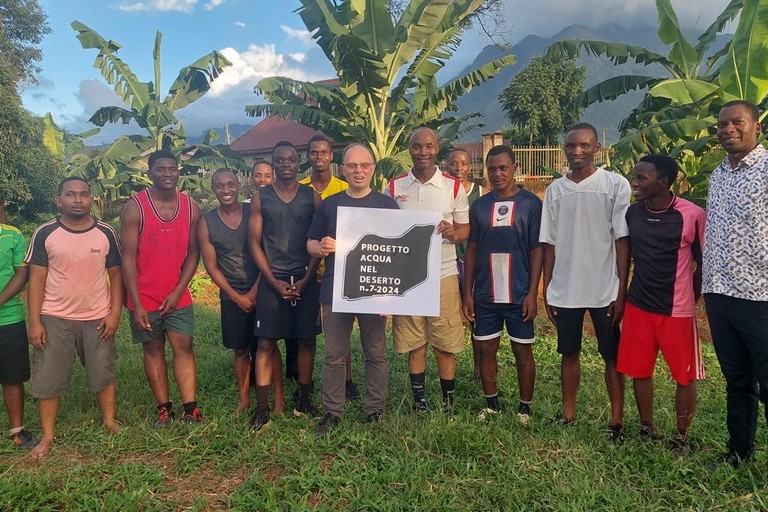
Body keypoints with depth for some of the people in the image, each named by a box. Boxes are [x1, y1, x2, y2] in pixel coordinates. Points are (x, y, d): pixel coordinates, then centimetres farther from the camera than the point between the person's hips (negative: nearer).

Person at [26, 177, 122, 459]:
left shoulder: (106, 233, -1)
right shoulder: (44, 234, -4)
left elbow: (115, 274, 3)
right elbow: (36, 280, -3)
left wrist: (115, 313, -4)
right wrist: (35, 322, -8)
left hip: (97, 319, 1)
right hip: (54, 319, 0)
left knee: (103, 375, 11)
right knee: (47, 380, 7)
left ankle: (109, 422, 28)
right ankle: (47, 436, 21)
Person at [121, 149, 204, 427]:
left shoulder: (191, 207, 0)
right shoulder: (135, 208, -10)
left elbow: (193, 253, 3)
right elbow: (128, 258, -11)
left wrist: (177, 292, -6)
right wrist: (137, 304, -15)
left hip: (178, 297, 2)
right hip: (144, 298, -2)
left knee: (184, 347, -1)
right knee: (153, 349, 9)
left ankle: (190, 409, 3)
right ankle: (164, 408, 18)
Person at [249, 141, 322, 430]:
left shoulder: (312, 197, 5)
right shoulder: (260, 198, 5)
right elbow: (254, 243, 2)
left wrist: (305, 280, -7)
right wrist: (274, 281, -7)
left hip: (306, 279, 1)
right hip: (272, 280, -1)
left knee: (306, 340, 6)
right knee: (266, 343, -2)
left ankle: (303, 401, 21)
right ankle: (262, 409, 5)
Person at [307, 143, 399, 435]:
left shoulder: (387, 205, 3)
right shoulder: (329, 205, 8)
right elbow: (310, 243, 11)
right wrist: (320, 247, -13)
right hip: (334, 291, 2)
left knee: (376, 354, 9)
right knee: (334, 355, 9)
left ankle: (375, 410, 23)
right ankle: (332, 411, 22)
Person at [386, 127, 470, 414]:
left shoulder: (453, 186, 2)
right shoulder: (394, 187, 6)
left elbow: (465, 228, 6)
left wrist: (453, 233, -18)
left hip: (443, 274, -1)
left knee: (445, 345, 4)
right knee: (414, 344, 9)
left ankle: (448, 404, 20)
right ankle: (419, 401, 24)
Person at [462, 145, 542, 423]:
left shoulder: (531, 203, -3)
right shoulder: (479, 205, 6)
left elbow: (537, 250, -3)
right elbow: (471, 250, 8)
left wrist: (532, 293, -9)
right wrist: (467, 292, 4)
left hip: (519, 295, -3)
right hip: (484, 295, 3)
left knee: (523, 351, 7)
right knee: (485, 350, 10)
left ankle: (525, 408, 23)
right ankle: (491, 405, 26)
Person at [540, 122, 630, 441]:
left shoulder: (616, 184, -3)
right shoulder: (555, 189, 6)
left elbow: (622, 240, -5)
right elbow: (550, 244, 7)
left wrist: (621, 290, -8)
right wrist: (547, 290, 6)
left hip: (604, 289, -3)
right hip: (564, 289, 3)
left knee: (612, 355, 7)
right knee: (569, 352, 13)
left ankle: (616, 420, 19)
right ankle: (568, 412, 26)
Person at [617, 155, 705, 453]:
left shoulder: (692, 215, -14)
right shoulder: (632, 213, -1)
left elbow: (702, 264, -3)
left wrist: (690, 301, 2)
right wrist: (620, 295, 11)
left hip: (677, 311, -3)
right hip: (638, 306, 4)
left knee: (684, 376, 8)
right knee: (639, 371, 11)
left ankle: (682, 436, 27)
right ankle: (647, 429, 30)